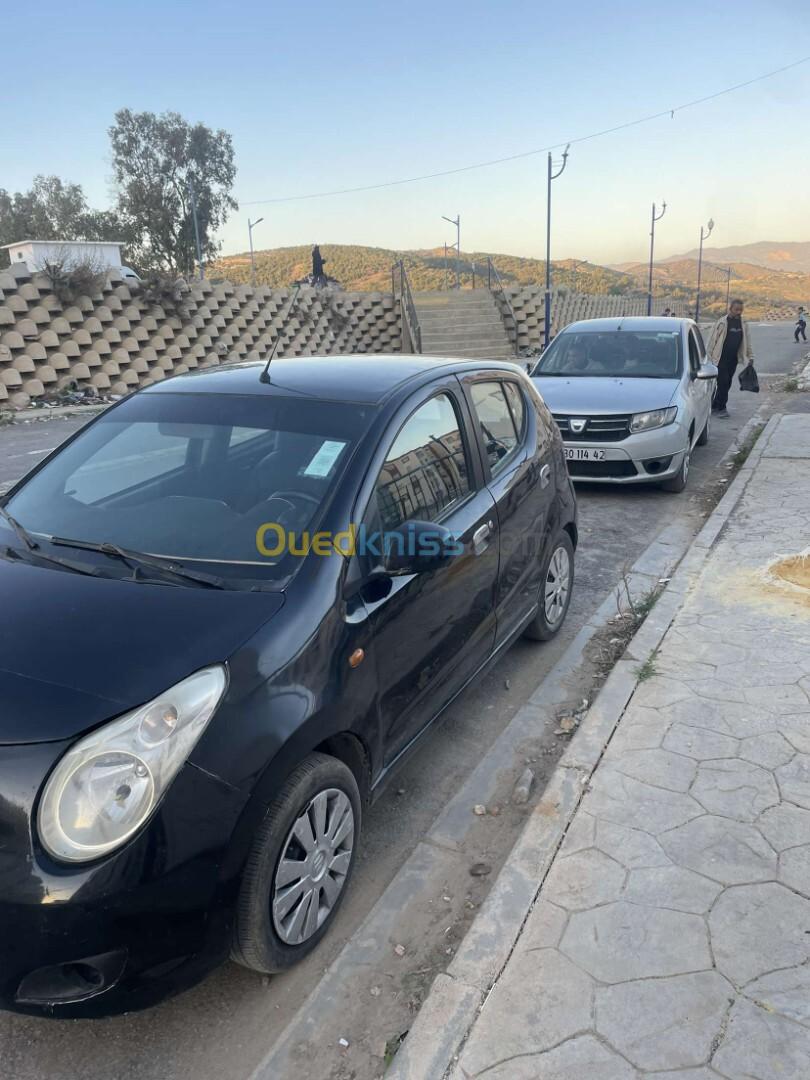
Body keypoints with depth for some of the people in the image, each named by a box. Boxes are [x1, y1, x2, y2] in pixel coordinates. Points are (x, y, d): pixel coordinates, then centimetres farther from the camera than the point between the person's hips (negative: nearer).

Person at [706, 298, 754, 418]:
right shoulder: (722, 323, -7)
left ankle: (715, 406, 18)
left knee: (726, 384, 8)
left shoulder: (743, 325, 10)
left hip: (733, 359, 6)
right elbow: (712, 340, -6)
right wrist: (709, 357, -9)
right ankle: (721, 408, -2)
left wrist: (750, 357, 15)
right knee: (723, 382, -11)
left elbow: (747, 342, 17)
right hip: (720, 358, -6)